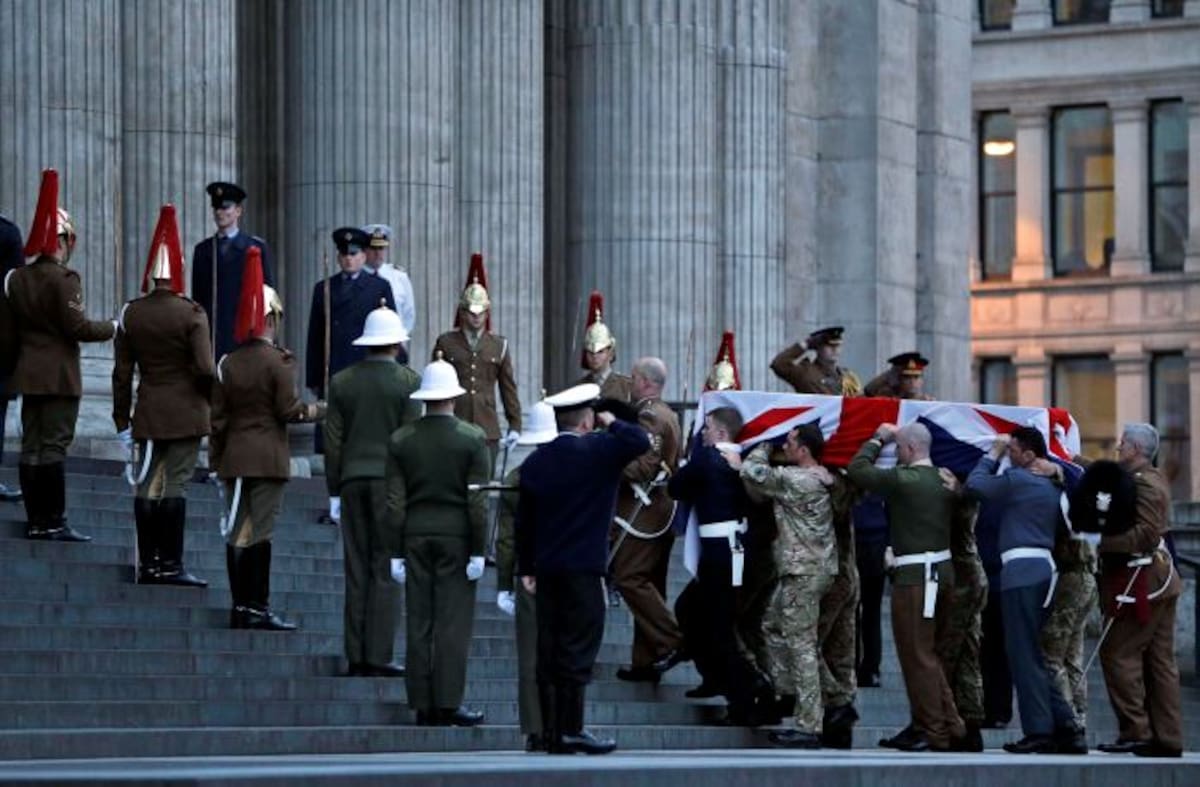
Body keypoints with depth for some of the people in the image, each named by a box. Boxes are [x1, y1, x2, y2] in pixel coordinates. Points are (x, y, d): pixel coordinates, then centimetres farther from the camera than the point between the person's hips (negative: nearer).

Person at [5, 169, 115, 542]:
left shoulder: (16, 278, 7)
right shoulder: (64, 279, -14)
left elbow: (10, 327, 10)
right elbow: (77, 327, -16)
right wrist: (111, 328, -2)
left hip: (28, 373, 7)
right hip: (60, 376, -7)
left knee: (32, 446, 8)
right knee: (54, 447, -5)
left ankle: (36, 521, 11)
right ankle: (54, 522, -5)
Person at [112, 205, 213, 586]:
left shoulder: (131, 314, 2)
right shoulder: (191, 314, -10)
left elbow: (122, 373, 5)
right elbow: (205, 369, -15)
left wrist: (122, 420, 12)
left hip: (149, 410, 4)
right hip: (186, 412, -4)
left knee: (147, 484, 8)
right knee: (175, 484, -4)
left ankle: (148, 563, 10)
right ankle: (171, 565, -4)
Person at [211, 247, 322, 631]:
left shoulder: (227, 364, 5)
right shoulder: (279, 361, -9)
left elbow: (218, 417, 6)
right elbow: (288, 410, -12)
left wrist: (216, 459, 13)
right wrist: (319, 410, 6)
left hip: (234, 456, 5)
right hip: (268, 456, -5)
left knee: (237, 531, 7)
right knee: (260, 533, -4)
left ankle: (240, 607, 10)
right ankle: (258, 608, -4)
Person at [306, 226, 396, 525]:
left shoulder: (380, 287, 6)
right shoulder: (324, 288, 12)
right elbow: (314, 337, 11)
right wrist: (313, 378, 6)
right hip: (332, 376, 2)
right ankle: (335, 505, 4)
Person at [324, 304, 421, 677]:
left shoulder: (341, 382, 7)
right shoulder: (407, 381, -4)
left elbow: (333, 440, 8)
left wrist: (334, 488, 13)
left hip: (353, 479, 4)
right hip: (390, 479, -3)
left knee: (356, 571, 6)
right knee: (385, 570, -2)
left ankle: (356, 657, 5)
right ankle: (378, 657, -5)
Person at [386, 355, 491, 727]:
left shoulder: (400, 440, 3)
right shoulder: (472, 439, -5)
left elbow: (395, 501, 2)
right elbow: (478, 500, -8)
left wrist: (397, 551, 6)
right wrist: (478, 550, -4)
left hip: (415, 535, 3)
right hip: (456, 535, -3)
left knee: (419, 622, 5)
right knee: (453, 622, -1)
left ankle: (422, 706, 5)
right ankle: (448, 704, -4)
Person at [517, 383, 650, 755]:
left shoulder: (535, 461, 9)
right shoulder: (597, 451, -8)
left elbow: (523, 519, 10)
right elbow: (640, 441, -15)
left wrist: (526, 568, 15)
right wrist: (611, 424, 3)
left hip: (546, 568, 6)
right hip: (583, 567, -6)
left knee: (549, 648, 7)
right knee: (578, 648, -5)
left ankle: (553, 732, 8)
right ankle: (571, 729, -8)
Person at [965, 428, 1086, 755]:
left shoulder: (1018, 480, -9)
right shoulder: (1052, 484, 15)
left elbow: (975, 484, -6)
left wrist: (993, 453, 6)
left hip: (1022, 569, -9)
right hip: (1045, 567, 9)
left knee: (1024, 654, -5)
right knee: (1033, 653, 14)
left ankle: (1039, 732, -7)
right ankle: (1064, 726, 9)